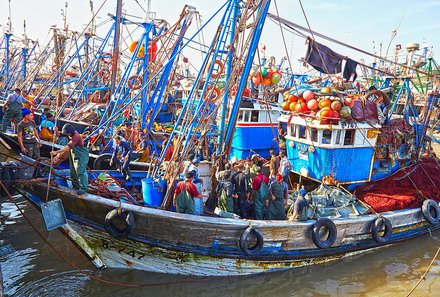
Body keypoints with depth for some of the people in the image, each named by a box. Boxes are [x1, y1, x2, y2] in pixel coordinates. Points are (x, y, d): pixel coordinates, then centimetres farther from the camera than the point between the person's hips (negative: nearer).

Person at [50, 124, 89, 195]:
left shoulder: (75, 136, -29)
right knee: (73, 171, 15)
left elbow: (68, 147, -38)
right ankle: (76, 186, 29)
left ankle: (84, 188, -5)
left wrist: (56, 152, -44)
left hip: (81, 155, -10)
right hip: (73, 154, 10)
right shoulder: (70, 133, -1)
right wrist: (56, 131, -20)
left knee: (80, 171, -12)